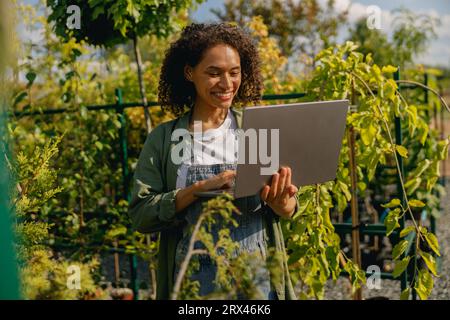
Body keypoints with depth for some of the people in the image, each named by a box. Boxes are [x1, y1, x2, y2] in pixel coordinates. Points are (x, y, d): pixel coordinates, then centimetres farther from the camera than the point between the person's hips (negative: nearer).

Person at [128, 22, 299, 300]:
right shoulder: (164, 139, 0)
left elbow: (289, 211, 2)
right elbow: (141, 215, -6)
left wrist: (279, 202, -21)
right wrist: (202, 188, -18)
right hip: (194, 282, -1)